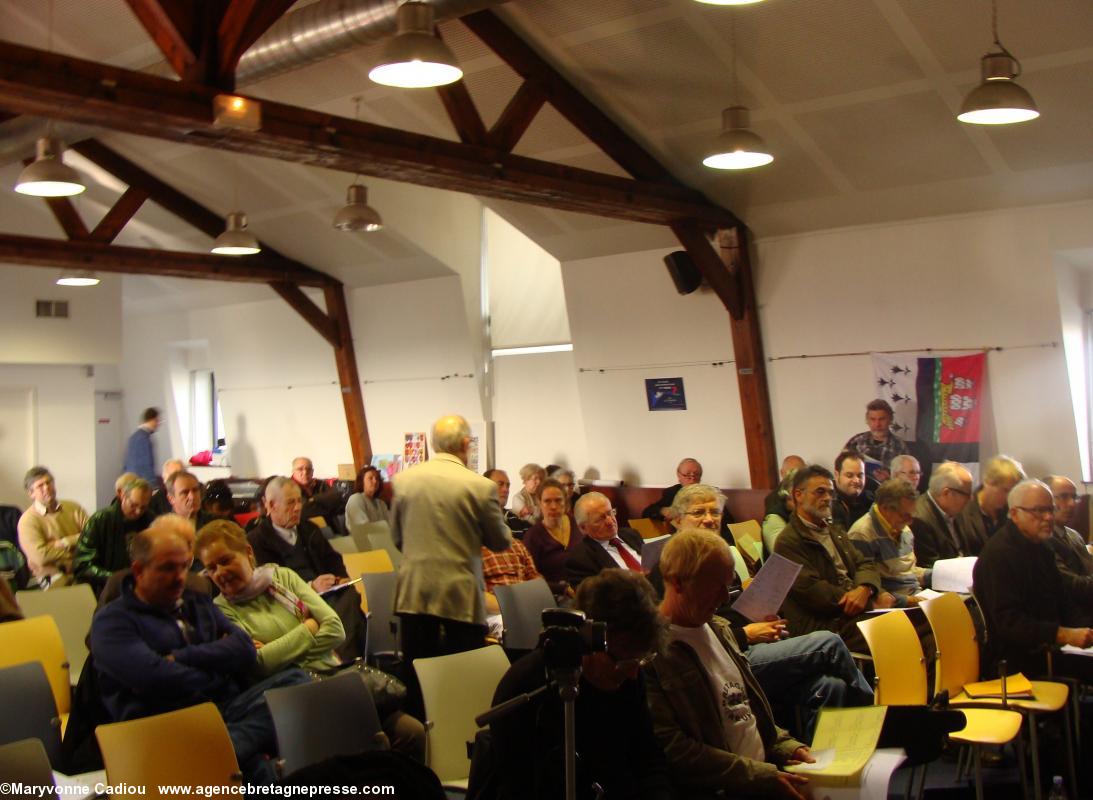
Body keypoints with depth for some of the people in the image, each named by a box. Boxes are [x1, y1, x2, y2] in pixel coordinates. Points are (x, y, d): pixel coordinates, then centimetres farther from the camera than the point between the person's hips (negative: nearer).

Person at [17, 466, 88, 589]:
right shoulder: (27, 520, 0)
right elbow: (41, 556, -12)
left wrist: (65, 542, -7)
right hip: (53, 574, -4)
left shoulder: (73, 508, 14)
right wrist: (73, 545, -3)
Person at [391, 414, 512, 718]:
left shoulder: (404, 479, 0)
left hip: (414, 592, 4)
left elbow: (397, 536, 11)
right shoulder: (481, 486, -11)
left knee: (417, 676, 13)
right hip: (460, 593, -3)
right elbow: (501, 542, 0)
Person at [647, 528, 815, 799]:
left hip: (768, 769, 8)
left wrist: (786, 746, 7)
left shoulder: (719, 628, 15)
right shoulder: (652, 647, -14)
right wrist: (762, 777, -16)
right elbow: (671, 749, -17)